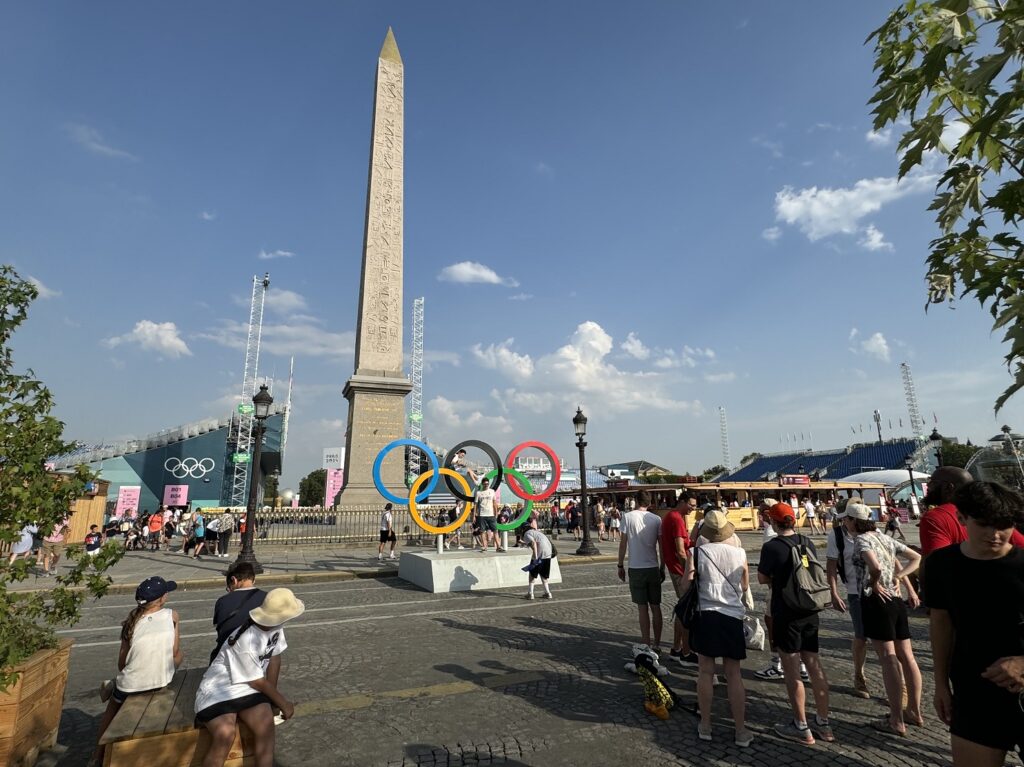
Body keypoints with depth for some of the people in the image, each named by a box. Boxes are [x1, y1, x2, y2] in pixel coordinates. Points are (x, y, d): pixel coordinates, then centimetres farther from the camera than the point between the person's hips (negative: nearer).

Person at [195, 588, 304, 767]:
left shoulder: (275, 627, -8)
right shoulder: (245, 641, -29)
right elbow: (257, 682, -17)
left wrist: (272, 696, 4)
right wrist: (283, 702, -5)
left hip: (248, 687, 6)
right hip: (219, 688, -6)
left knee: (266, 724, -20)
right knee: (225, 735, -30)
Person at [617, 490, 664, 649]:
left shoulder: (628, 517, -7)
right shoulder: (657, 519, 0)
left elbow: (623, 543, -6)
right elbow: (662, 545, 2)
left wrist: (620, 565, 4)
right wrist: (662, 567, 13)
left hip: (636, 569, -2)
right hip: (653, 568, 2)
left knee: (642, 608, 5)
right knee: (655, 607, 12)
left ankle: (646, 645, 10)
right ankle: (656, 645, 20)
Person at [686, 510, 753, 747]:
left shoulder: (698, 553, -9)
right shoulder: (739, 553, -3)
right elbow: (745, 586, 10)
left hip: (706, 614, -1)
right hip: (732, 616, 1)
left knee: (705, 671, 10)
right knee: (734, 674, 10)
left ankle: (705, 727, 22)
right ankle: (741, 732, 18)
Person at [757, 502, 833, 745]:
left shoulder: (771, 547, -18)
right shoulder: (807, 542, 0)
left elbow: (762, 578, -8)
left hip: (786, 614, -6)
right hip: (810, 612, 6)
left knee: (792, 670, 5)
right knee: (814, 665, 15)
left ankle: (801, 728, 15)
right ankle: (823, 724, 27)